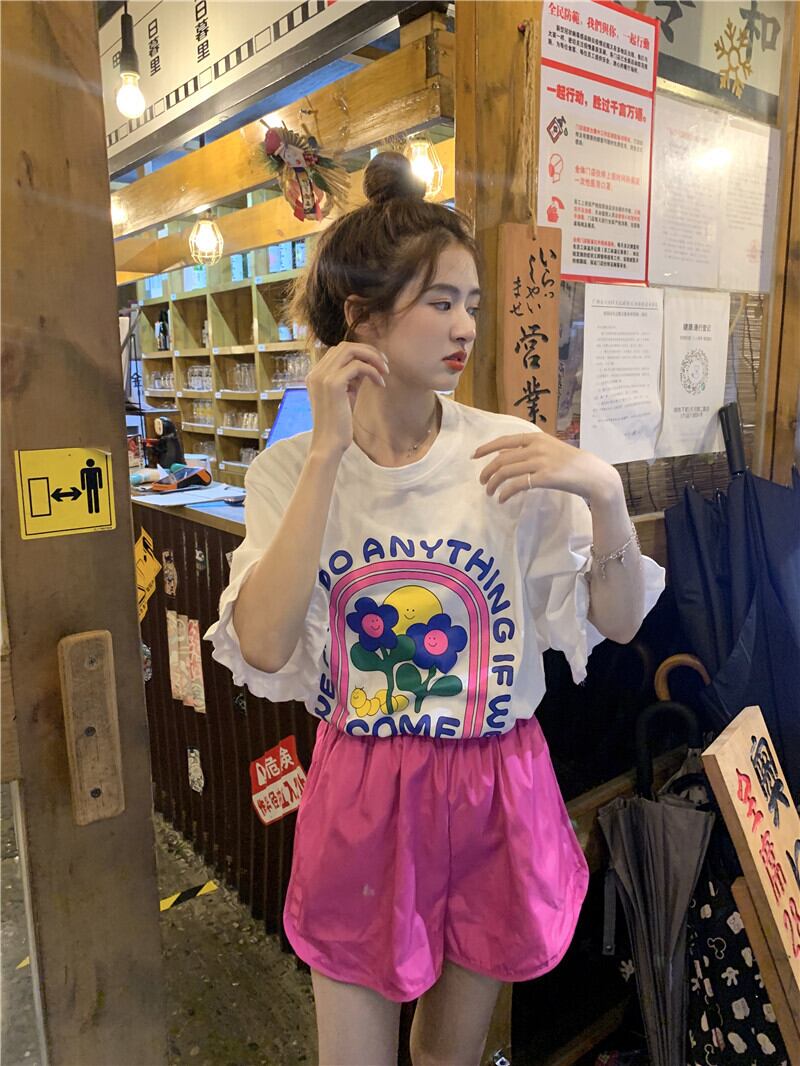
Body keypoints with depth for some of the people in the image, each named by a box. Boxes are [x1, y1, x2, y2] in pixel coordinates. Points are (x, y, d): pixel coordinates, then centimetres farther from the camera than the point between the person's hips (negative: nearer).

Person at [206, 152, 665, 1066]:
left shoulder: (511, 453, -8)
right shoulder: (292, 469, -8)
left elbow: (617, 622, -7)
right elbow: (261, 648, -22)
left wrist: (604, 493, -25)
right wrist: (329, 453, -24)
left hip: (496, 791, 1)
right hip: (359, 793, 0)